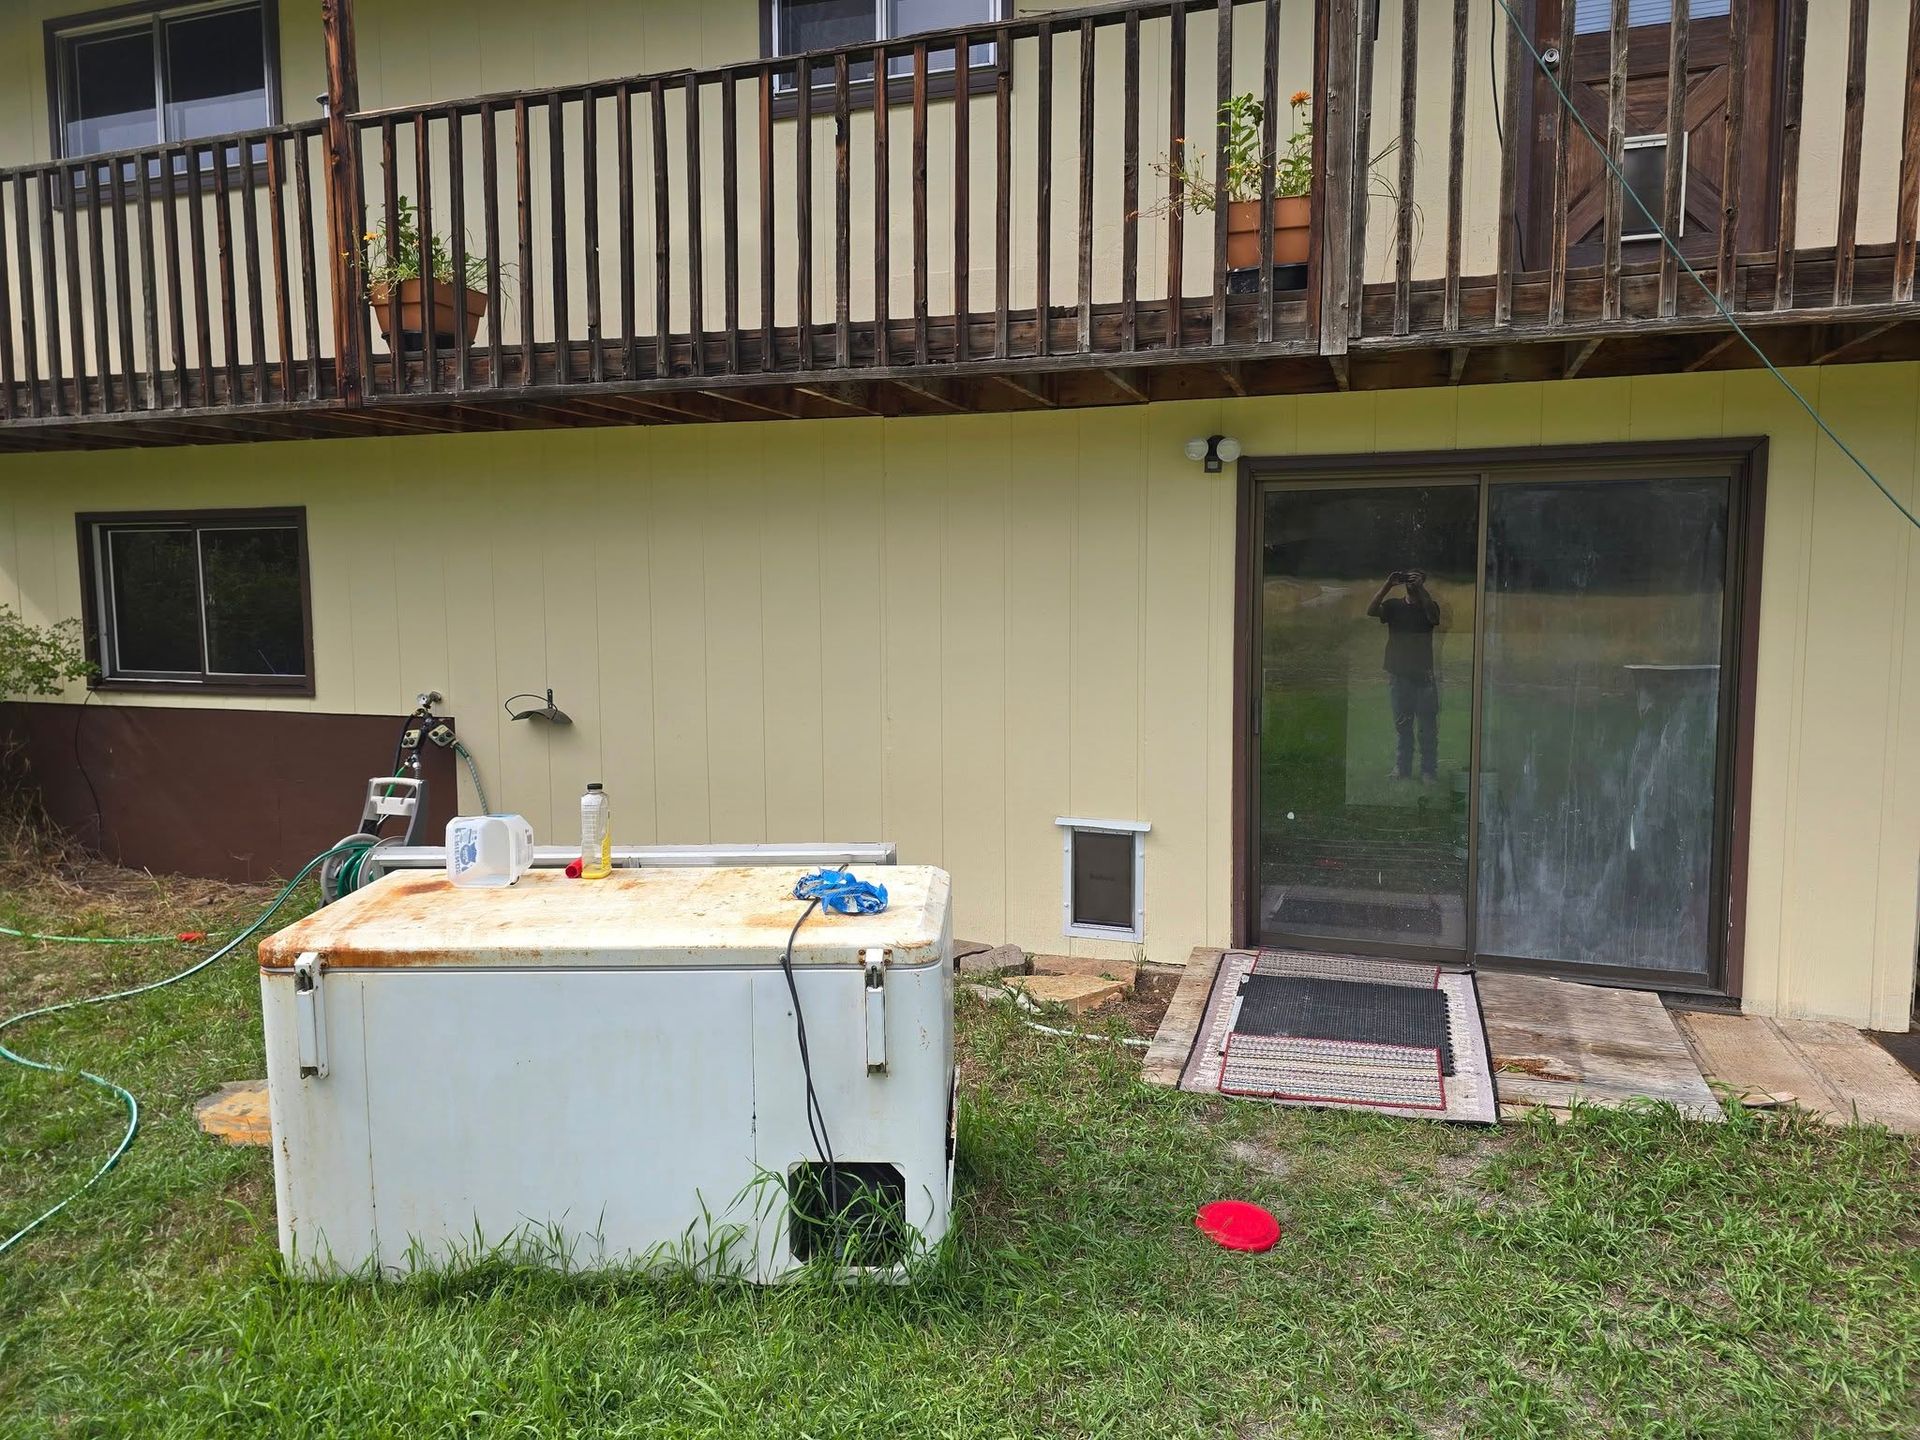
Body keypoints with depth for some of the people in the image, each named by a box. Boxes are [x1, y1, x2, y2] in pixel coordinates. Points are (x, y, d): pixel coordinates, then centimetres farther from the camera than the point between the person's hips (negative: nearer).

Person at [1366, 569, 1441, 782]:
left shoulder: (1429, 605, 4)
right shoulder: (1394, 606, 7)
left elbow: (1434, 617, -19)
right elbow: (1371, 610, -11)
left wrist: (1420, 589, -24)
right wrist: (1388, 585, -17)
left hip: (1423, 675, -1)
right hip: (1398, 674, 2)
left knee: (1428, 726, -1)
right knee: (1402, 725, 7)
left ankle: (1429, 771, 4)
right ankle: (1402, 770, 13)